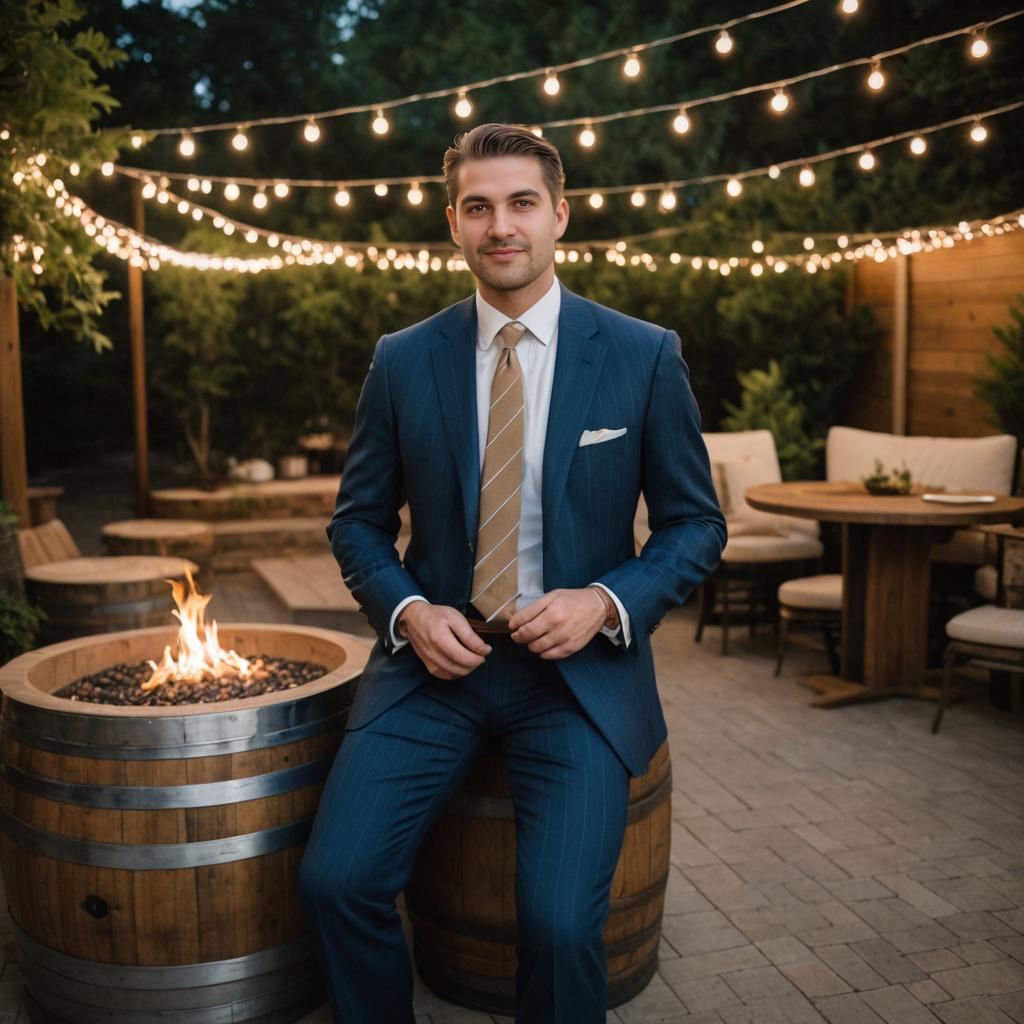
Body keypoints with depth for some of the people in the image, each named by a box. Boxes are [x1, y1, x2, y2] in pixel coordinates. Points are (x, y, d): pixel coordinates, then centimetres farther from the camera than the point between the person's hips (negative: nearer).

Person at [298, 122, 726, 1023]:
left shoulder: (645, 357, 0)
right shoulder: (403, 361, 4)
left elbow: (697, 525, 4)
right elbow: (358, 520, 11)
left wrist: (605, 603, -13)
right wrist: (409, 611, -8)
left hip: (580, 670, -1)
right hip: (435, 657, 2)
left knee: (560, 917, -20)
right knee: (335, 878, -16)